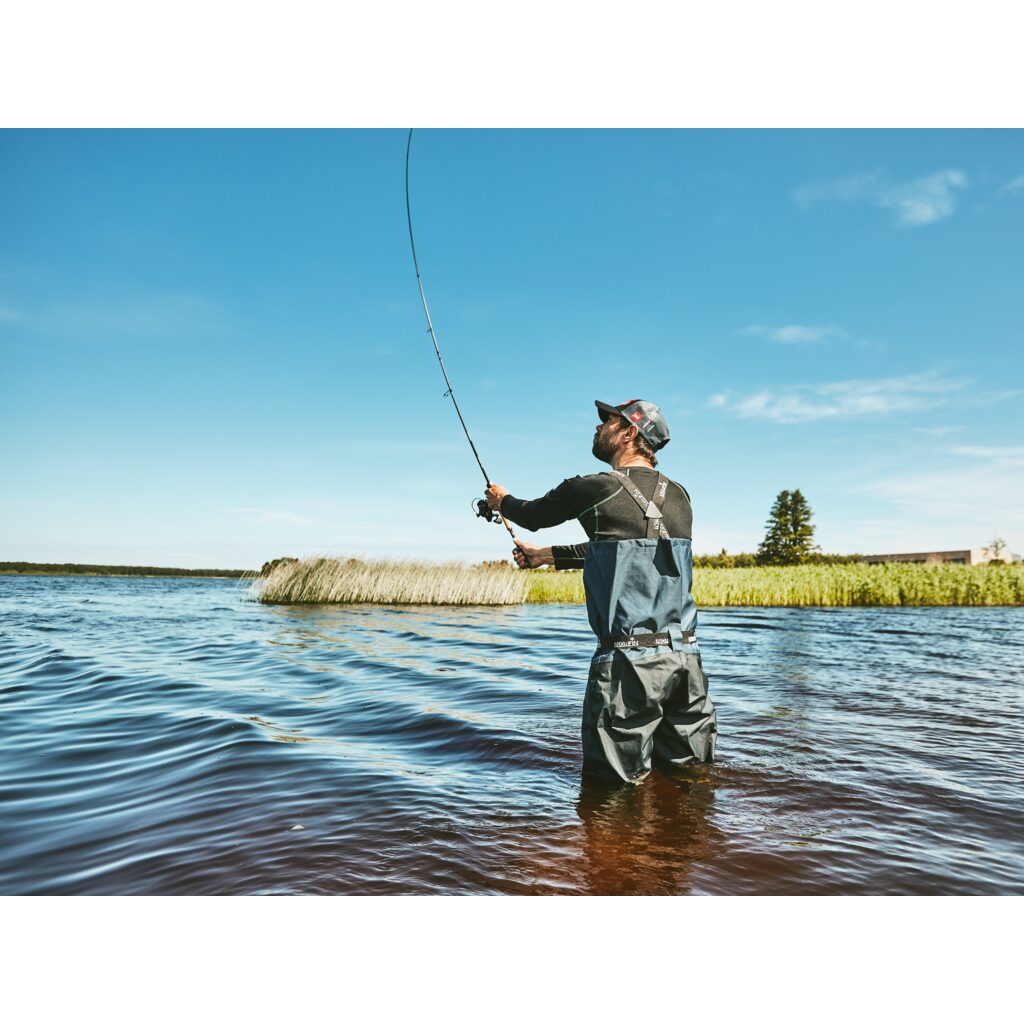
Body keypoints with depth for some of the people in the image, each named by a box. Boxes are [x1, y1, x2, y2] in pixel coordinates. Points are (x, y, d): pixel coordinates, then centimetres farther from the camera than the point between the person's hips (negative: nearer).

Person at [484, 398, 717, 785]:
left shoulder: (593, 489, -10)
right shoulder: (679, 496, 11)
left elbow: (534, 514, 9)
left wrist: (503, 500, 33)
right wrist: (545, 555, 30)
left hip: (630, 660, -6)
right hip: (685, 655, 7)